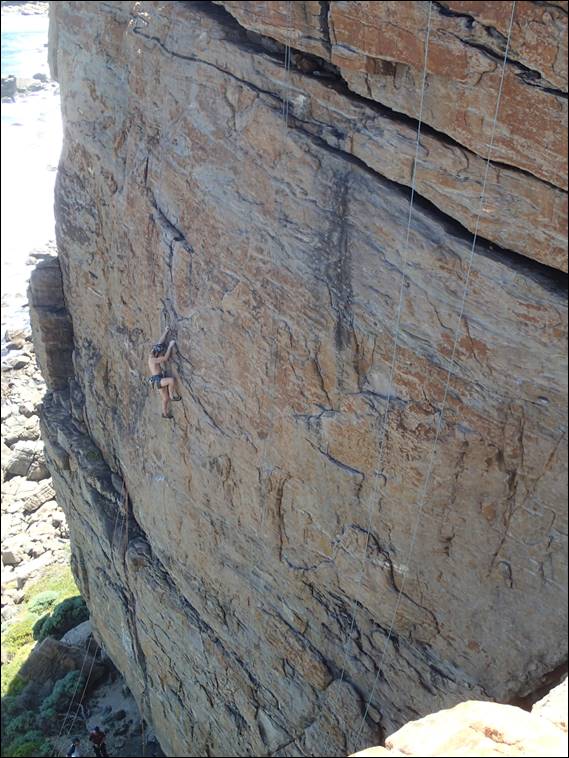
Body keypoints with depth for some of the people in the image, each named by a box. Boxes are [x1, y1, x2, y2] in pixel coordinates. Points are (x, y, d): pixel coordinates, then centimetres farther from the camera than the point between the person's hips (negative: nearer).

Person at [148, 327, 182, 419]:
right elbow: (165, 358, -30)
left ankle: (165, 413, 30)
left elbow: (161, 342, 12)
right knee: (172, 380, -31)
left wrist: (166, 331, 13)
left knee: (166, 398, 15)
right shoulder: (152, 359, -20)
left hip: (161, 379, 9)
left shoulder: (154, 354, 6)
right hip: (157, 380, -9)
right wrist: (170, 346, -25)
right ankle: (172, 396, -13)